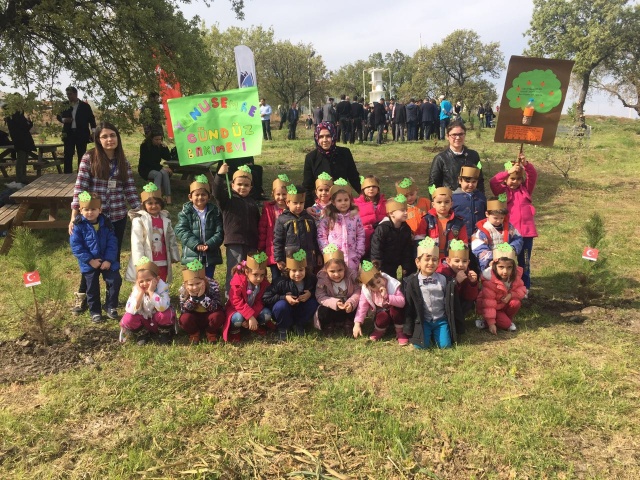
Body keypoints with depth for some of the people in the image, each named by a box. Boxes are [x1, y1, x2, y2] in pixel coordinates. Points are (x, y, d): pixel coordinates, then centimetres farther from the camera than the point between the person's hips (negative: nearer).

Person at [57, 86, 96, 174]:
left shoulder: (85, 106, 2)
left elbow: (91, 119, 3)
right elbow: (58, 116, 18)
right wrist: (63, 120, -5)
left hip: (81, 134, -2)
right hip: (69, 133, 2)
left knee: (82, 156, 2)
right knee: (68, 155, 1)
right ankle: (67, 174, 4)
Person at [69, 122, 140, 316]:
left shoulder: (123, 162, 4)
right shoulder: (89, 158, -7)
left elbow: (130, 190, 6)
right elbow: (80, 187, -9)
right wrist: (74, 216, -13)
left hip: (118, 217, 3)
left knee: (114, 257, 11)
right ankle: (82, 296, 25)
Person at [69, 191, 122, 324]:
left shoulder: (106, 223, -5)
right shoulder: (78, 226, -12)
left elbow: (112, 242, -5)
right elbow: (75, 246, -13)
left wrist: (109, 260, -16)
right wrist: (90, 260, -18)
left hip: (107, 261, 2)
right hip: (89, 263, -1)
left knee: (115, 281, -6)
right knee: (92, 288, 10)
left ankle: (110, 307, 14)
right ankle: (95, 312, 28)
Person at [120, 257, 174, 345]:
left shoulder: (162, 287, -22)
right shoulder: (136, 290, -14)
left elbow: (162, 308, -39)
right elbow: (131, 311, -26)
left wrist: (151, 292, -37)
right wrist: (140, 293, -31)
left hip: (159, 323, -2)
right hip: (144, 323, 3)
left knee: (166, 313, -34)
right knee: (127, 318, -24)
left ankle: (164, 333, -4)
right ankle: (142, 333, 4)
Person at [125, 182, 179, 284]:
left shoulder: (165, 219, 6)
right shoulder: (139, 219, -9)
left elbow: (171, 238, 13)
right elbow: (136, 242, -12)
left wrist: (174, 256, 14)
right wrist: (140, 263, -16)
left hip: (163, 263, 5)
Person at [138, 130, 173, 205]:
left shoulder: (160, 146, 1)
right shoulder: (144, 146, -12)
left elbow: (168, 158, -2)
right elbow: (148, 162, -19)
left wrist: (165, 147, -16)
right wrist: (162, 167, -26)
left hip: (156, 168, 4)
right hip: (145, 170, -4)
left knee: (165, 173, -29)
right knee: (158, 174, -33)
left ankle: (168, 197, -39)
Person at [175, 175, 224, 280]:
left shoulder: (214, 212, 4)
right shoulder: (186, 212, 1)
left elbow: (219, 232, -3)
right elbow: (181, 231, -10)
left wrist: (209, 244, -19)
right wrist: (196, 244, -21)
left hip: (210, 255, 1)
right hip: (192, 256, -1)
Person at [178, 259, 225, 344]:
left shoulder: (213, 286, -25)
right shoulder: (183, 289, -19)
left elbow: (216, 308, -28)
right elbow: (183, 310, -17)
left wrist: (202, 297, -40)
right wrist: (192, 298, -34)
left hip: (209, 316, -1)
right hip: (194, 317, 1)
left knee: (218, 316, -33)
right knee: (184, 318, -30)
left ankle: (211, 333, 0)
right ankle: (194, 333, 3)